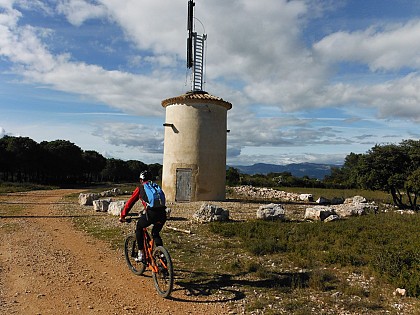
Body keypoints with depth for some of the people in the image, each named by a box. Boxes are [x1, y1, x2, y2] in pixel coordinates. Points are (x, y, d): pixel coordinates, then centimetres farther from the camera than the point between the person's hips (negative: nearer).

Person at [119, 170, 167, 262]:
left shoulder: (140, 188, 18)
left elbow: (130, 203, 21)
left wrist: (122, 216, 32)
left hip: (151, 213, -4)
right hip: (162, 214, 4)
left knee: (139, 228, 26)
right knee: (156, 234, 28)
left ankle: (141, 254, 23)